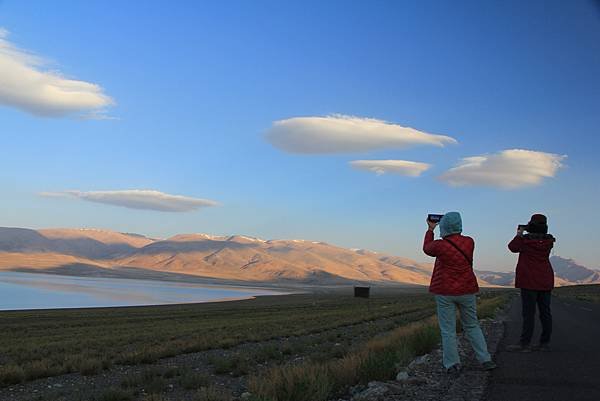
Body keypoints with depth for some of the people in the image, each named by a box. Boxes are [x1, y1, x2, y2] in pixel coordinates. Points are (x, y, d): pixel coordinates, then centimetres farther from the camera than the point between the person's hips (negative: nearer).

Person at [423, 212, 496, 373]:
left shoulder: (439, 245, -14)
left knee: (448, 330, 4)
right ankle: (485, 360, 15)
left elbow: (427, 248, 8)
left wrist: (430, 229, 19)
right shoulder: (469, 242, -3)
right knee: (472, 326, 16)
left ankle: (452, 364, 7)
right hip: (467, 290, 4)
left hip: (445, 292, -4)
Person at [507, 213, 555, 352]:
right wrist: (524, 235, 15)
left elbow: (513, 247, 3)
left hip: (529, 281, -5)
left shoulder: (526, 240, -13)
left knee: (528, 313, -5)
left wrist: (519, 234, 14)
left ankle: (525, 343, -4)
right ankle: (545, 343, 13)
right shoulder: (549, 241, 1)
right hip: (546, 281, 5)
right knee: (545, 312, 8)